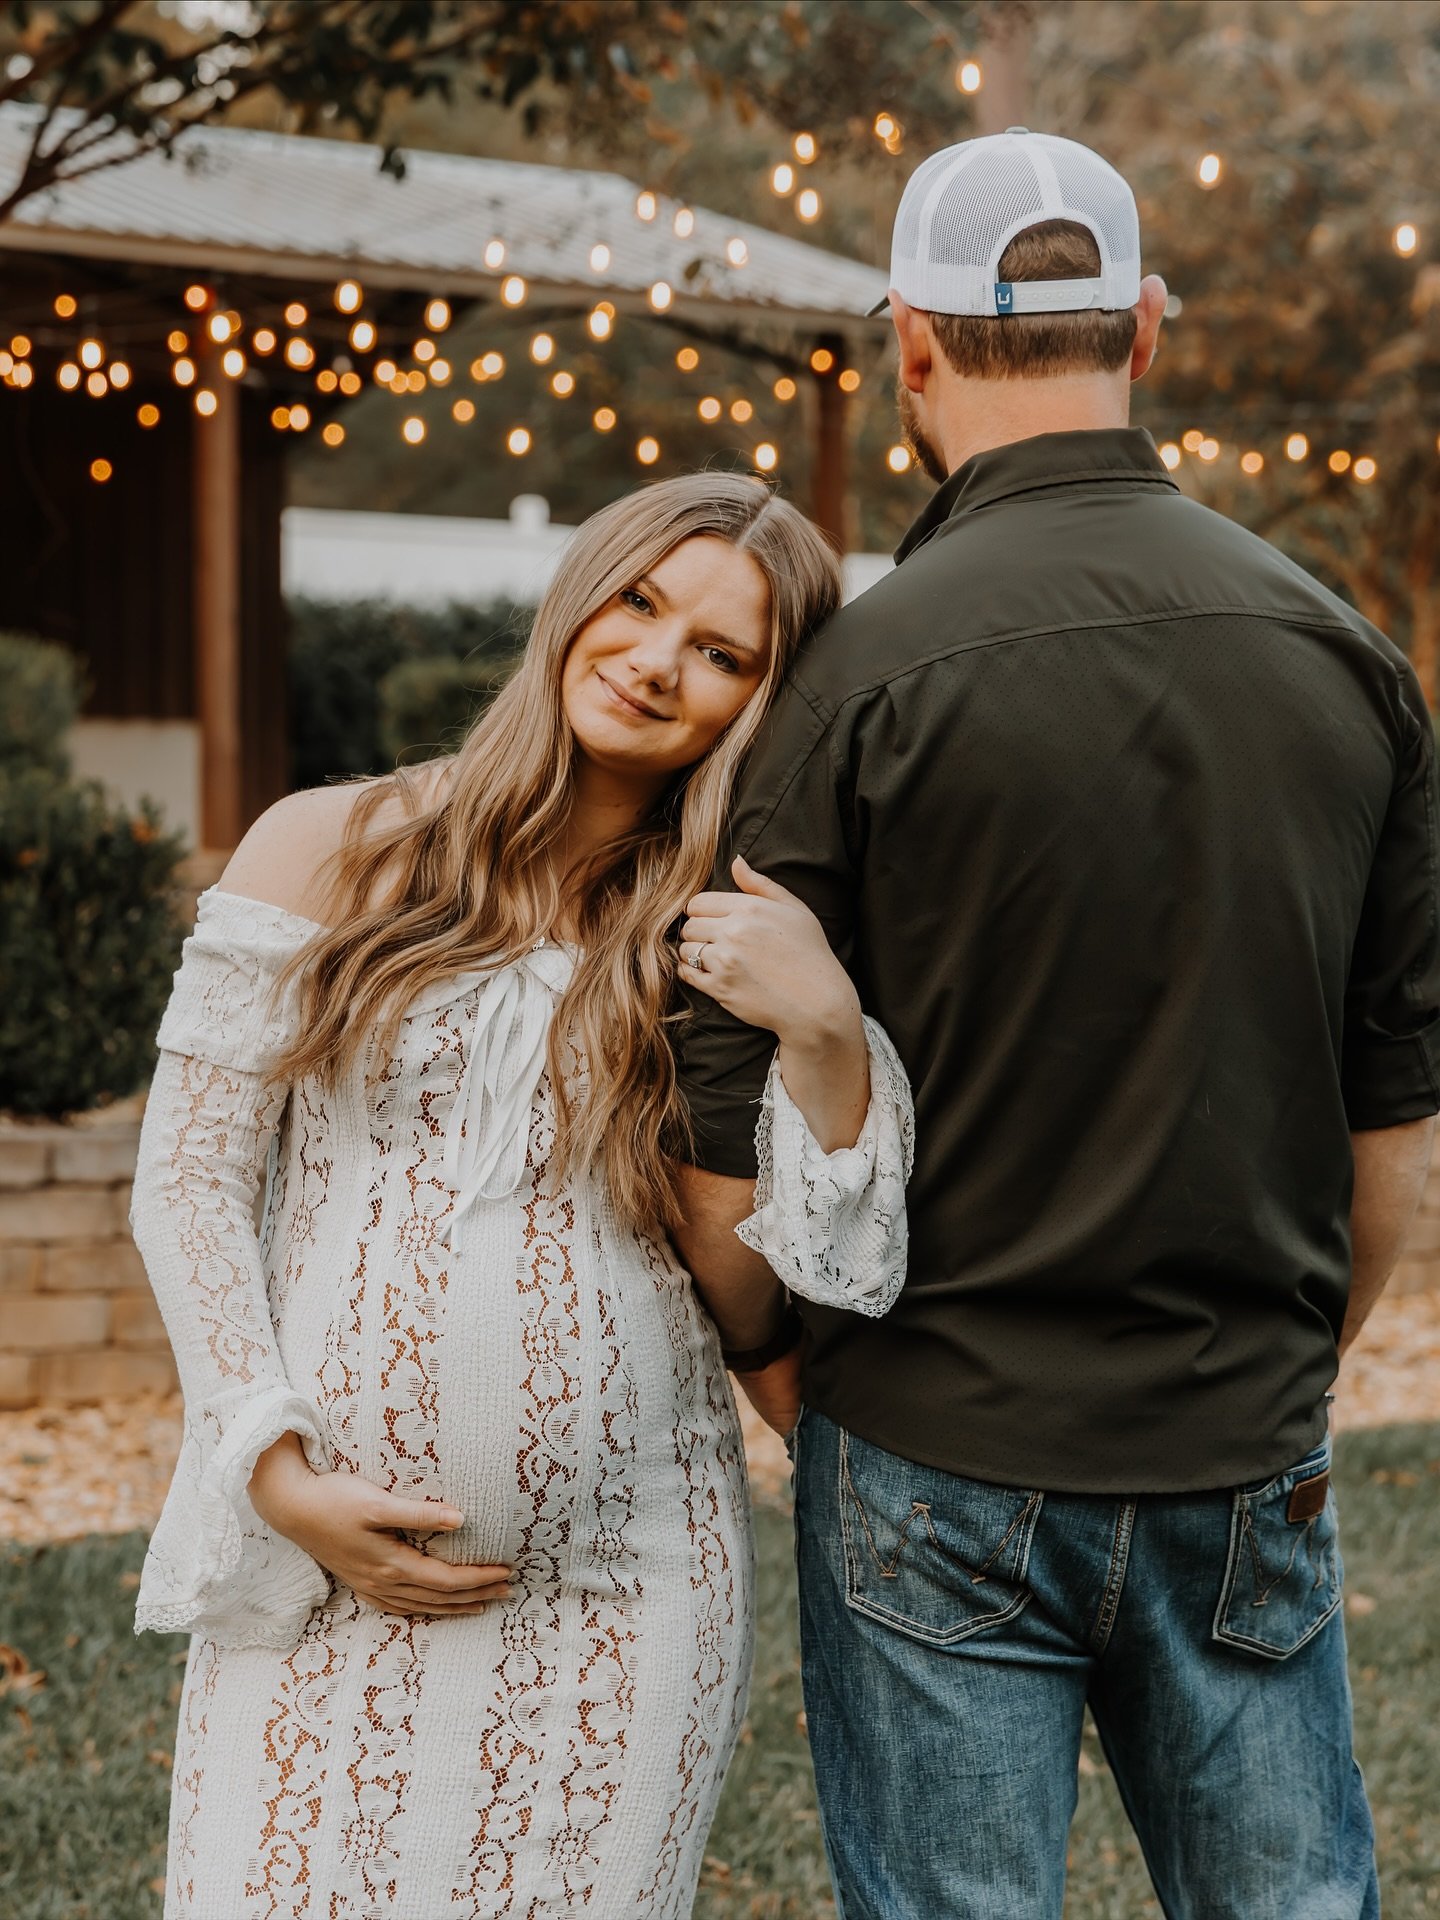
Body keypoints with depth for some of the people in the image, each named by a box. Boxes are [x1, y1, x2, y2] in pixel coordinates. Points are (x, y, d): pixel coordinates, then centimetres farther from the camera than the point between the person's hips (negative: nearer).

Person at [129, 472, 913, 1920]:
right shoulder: (328, 851, 1)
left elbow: (837, 1279, -4)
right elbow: (188, 1174, 2)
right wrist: (280, 1473, -6)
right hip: (330, 1565, 0)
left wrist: (826, 1034, -18)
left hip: (621, 1594, 1)